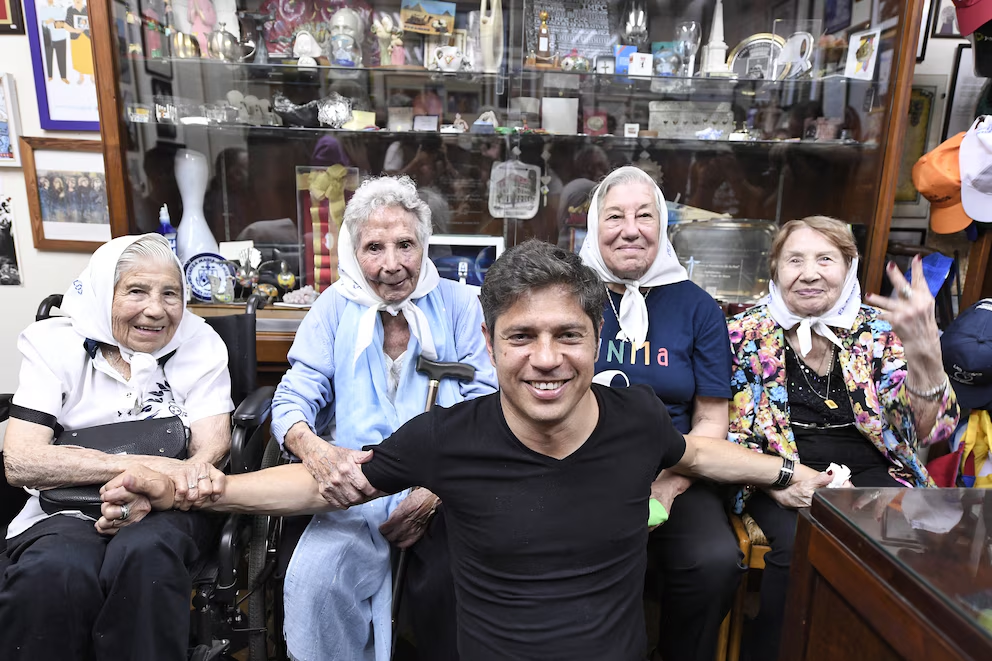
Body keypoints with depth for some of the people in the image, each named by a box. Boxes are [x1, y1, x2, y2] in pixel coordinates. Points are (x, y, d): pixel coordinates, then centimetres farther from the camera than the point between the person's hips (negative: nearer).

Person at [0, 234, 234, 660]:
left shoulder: (200, 345, 2)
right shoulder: (54, 343, 1)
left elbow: (211, 447, -7)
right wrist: (141, 465, -24)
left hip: (167, 510, 0)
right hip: (71, 508, 0)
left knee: (145, 553, -33)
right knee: (52, 572, -32)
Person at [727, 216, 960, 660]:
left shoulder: (879, 331, 2)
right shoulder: (747, 334, 1)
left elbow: (929, 429, -8)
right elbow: (730, 431, 1)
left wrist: (923, 349, -27)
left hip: (868, 473, 2)